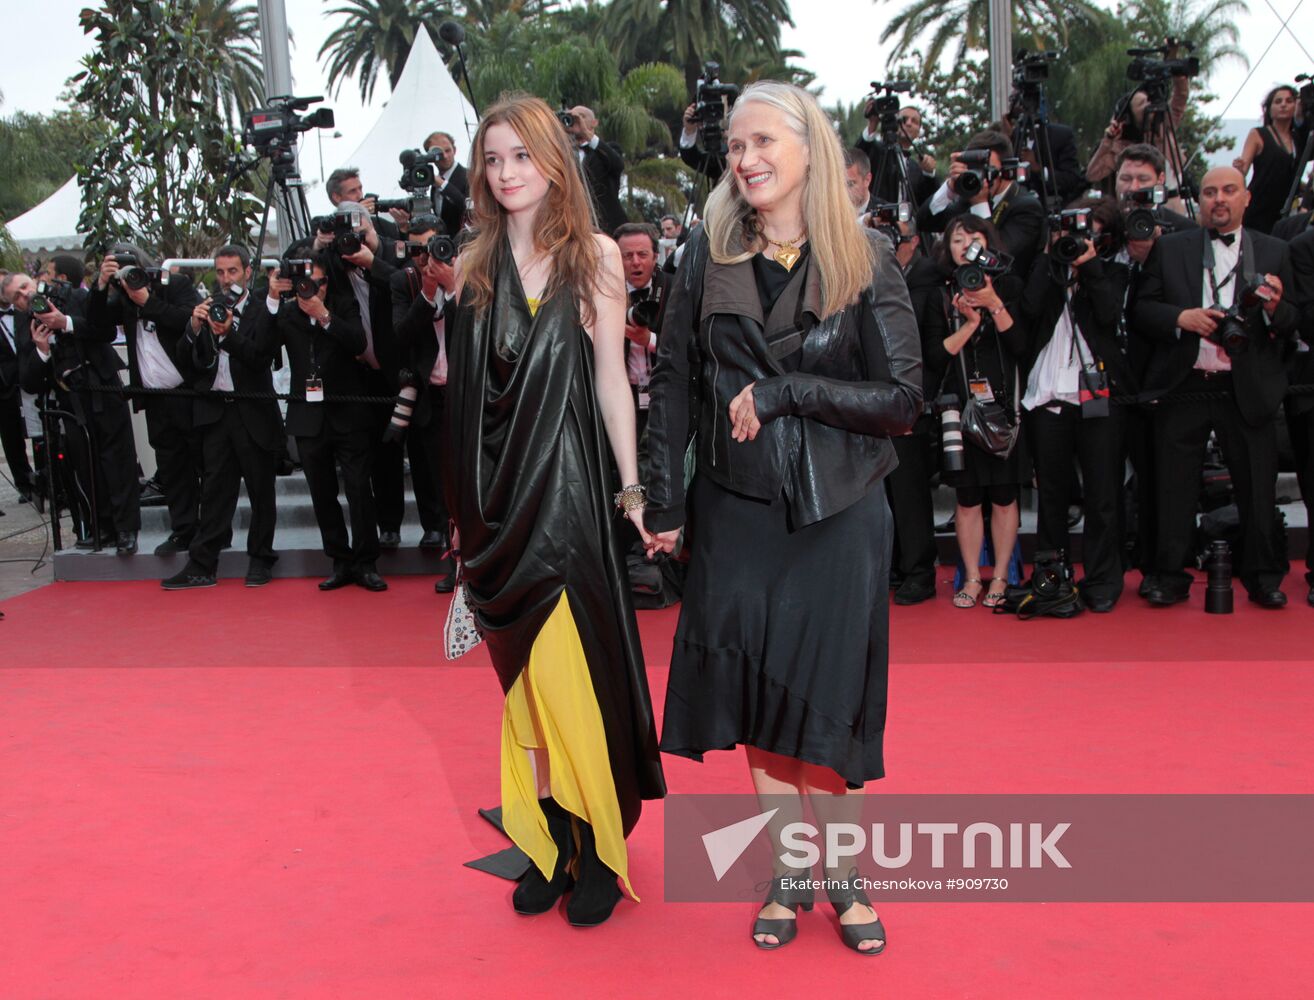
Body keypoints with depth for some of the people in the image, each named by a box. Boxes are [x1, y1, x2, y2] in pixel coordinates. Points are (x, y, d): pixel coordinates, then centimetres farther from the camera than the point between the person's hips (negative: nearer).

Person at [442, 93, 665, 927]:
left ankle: (601, 848, 11)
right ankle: (549, 844, 20)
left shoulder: (595, 256, 1)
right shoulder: (474, 265, 9)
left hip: (568, 487, -3)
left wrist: (633, 488, -4)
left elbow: (611, 379, 0)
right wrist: (465, 507, 2)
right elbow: (463, 384, 7)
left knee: (574, 670, -2)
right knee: (525, 672, 9)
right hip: (496, 494, 3)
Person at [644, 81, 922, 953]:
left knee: (832, 690, 4)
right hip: (737, 511, 2)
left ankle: (845, 871, 23)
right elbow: (673, 380, 3)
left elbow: (903, 399, -9)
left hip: (839, 512, -2)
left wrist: (783, 392, -16)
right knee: (757, 687, 7)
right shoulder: (710, 256, 0)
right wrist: (666, 501, -2)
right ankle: (788, 871, 24)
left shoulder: (865, 260, -5)